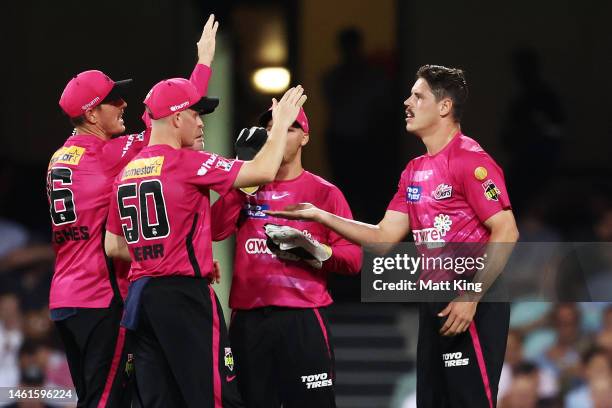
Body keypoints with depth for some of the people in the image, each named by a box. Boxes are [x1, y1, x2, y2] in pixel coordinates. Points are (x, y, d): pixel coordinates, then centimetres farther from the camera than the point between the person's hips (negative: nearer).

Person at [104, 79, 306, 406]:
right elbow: (263, 171, -11)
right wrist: (280, 124, 3)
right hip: (184, 296, -8)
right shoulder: (187, 163, -9)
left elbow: (113, 246, 18)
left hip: (141, 296, 8)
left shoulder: (126, 173, 13)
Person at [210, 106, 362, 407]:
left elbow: (353, 259, 1)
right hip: (249, 318, 3)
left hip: (303, 318, -3)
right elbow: (216, 230, -4)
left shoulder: (324, 192, 6)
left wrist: (313, 250, -17)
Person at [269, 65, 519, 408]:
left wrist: (471, 297, -20)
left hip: (472, 305, -9)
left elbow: (506, 233, -16)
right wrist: (321, 216, 10)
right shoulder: (415, 171, 16)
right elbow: (385, 237, 17)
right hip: (434, 303, 9)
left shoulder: (471, 161, -11)